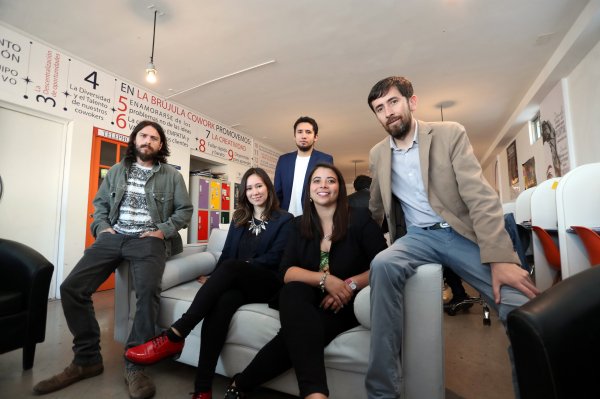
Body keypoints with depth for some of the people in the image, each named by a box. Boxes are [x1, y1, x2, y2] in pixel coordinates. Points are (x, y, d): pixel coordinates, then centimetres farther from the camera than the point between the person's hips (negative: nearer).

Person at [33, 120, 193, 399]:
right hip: (113, 236, 5)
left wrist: (163, 230, -8)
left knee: (148, 290, -30)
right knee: (71, 287, -11)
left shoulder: (172, 175, 7)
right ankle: (87, 359, 5)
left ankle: (135, 364, -13)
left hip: (148, 239, -4)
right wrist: (102, 226, 2)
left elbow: (185, 209, 5)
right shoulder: (116, 171, 18)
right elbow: (100, 202, 21)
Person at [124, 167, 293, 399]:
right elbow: (225, 254, 15)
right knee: (222, 302, -33)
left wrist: (245, 265, -10)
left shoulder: (284, 219, 6)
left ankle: (173, 337, -34)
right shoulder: (239, 219, 21)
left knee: (231, 267, -34)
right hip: (236, 283, 4)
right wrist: (214, 279, -2)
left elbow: (276, 258, -3)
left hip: (267, 283, -3)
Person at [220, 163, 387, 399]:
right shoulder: (300, 225, 5)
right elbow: (287, 272, -6)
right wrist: (325, 279, -24)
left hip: (344, 305, -2)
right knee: (293, 290, -36)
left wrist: (349, 285, -22)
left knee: (296, 335, -34)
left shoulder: (360, 219, -4)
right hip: (308, 300, 3)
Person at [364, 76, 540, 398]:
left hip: (462, 233, -1)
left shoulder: (450, 134, -2)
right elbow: (376, 208, 20)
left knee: (522, 308, -24)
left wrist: (500, 258, -20)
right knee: (382, 265, -31)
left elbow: (480, 196, -11)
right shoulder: (377, 154, 9)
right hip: (417, 237, 2)